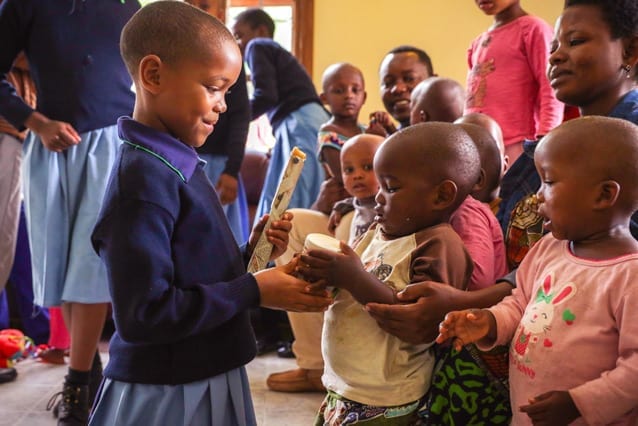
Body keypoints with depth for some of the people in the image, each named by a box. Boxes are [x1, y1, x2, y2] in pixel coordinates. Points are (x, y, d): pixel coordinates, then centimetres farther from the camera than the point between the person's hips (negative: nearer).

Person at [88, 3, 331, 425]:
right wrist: (255, 290, -19)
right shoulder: (143, 178, -21)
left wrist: (252, 254, -2)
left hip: (205, 380, 9)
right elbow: (142, 314, -26)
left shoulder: (176, 166, 8)